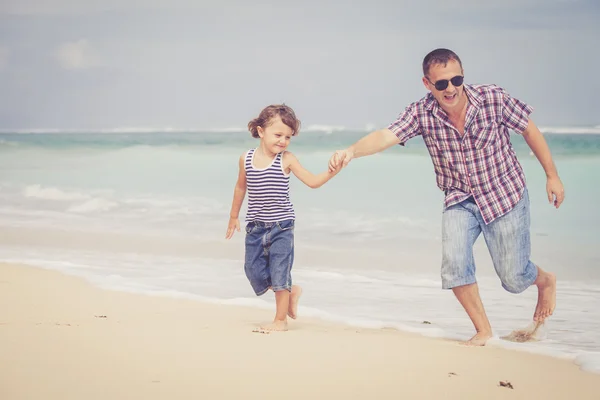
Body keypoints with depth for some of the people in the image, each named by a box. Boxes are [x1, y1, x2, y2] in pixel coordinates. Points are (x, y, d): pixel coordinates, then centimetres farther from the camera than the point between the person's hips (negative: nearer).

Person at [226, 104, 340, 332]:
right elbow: (241, 187, 16)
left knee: (279, 273, -2)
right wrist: (234, 215, 23)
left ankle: (281, 320, 12)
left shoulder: (286, 160, -9)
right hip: (255, 227, 4)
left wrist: (331, 171, -28)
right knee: (254, 271, 4)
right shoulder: (246, 159, 0)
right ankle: (291, 292, 28)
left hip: (281, 227, -4)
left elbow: (312, 181, -10)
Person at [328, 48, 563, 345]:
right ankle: (483, 331, 3)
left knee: (513, 278, 3)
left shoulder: (493, 98, -20)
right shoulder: (421, 113, -17)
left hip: (505, 195, -2)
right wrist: (352, 151, -51)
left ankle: (545, 280, 41)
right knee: (454, 264, -19)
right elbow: (386, 136, -31)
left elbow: (530, 131, -6)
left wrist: (552, 175, 0)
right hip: (460, 201, 2)